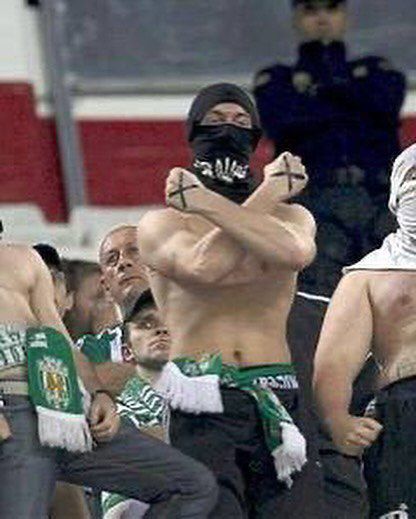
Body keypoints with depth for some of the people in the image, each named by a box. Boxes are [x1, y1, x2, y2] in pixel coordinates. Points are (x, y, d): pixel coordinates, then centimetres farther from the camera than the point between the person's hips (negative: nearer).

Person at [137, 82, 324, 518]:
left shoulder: (291, 215, 20)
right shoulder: (160, 224, 12)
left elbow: (296, 252, -6)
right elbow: (204, 266, -10)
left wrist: (207, 204, -6)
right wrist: (266, 195, 2)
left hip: (274, 401, 2)